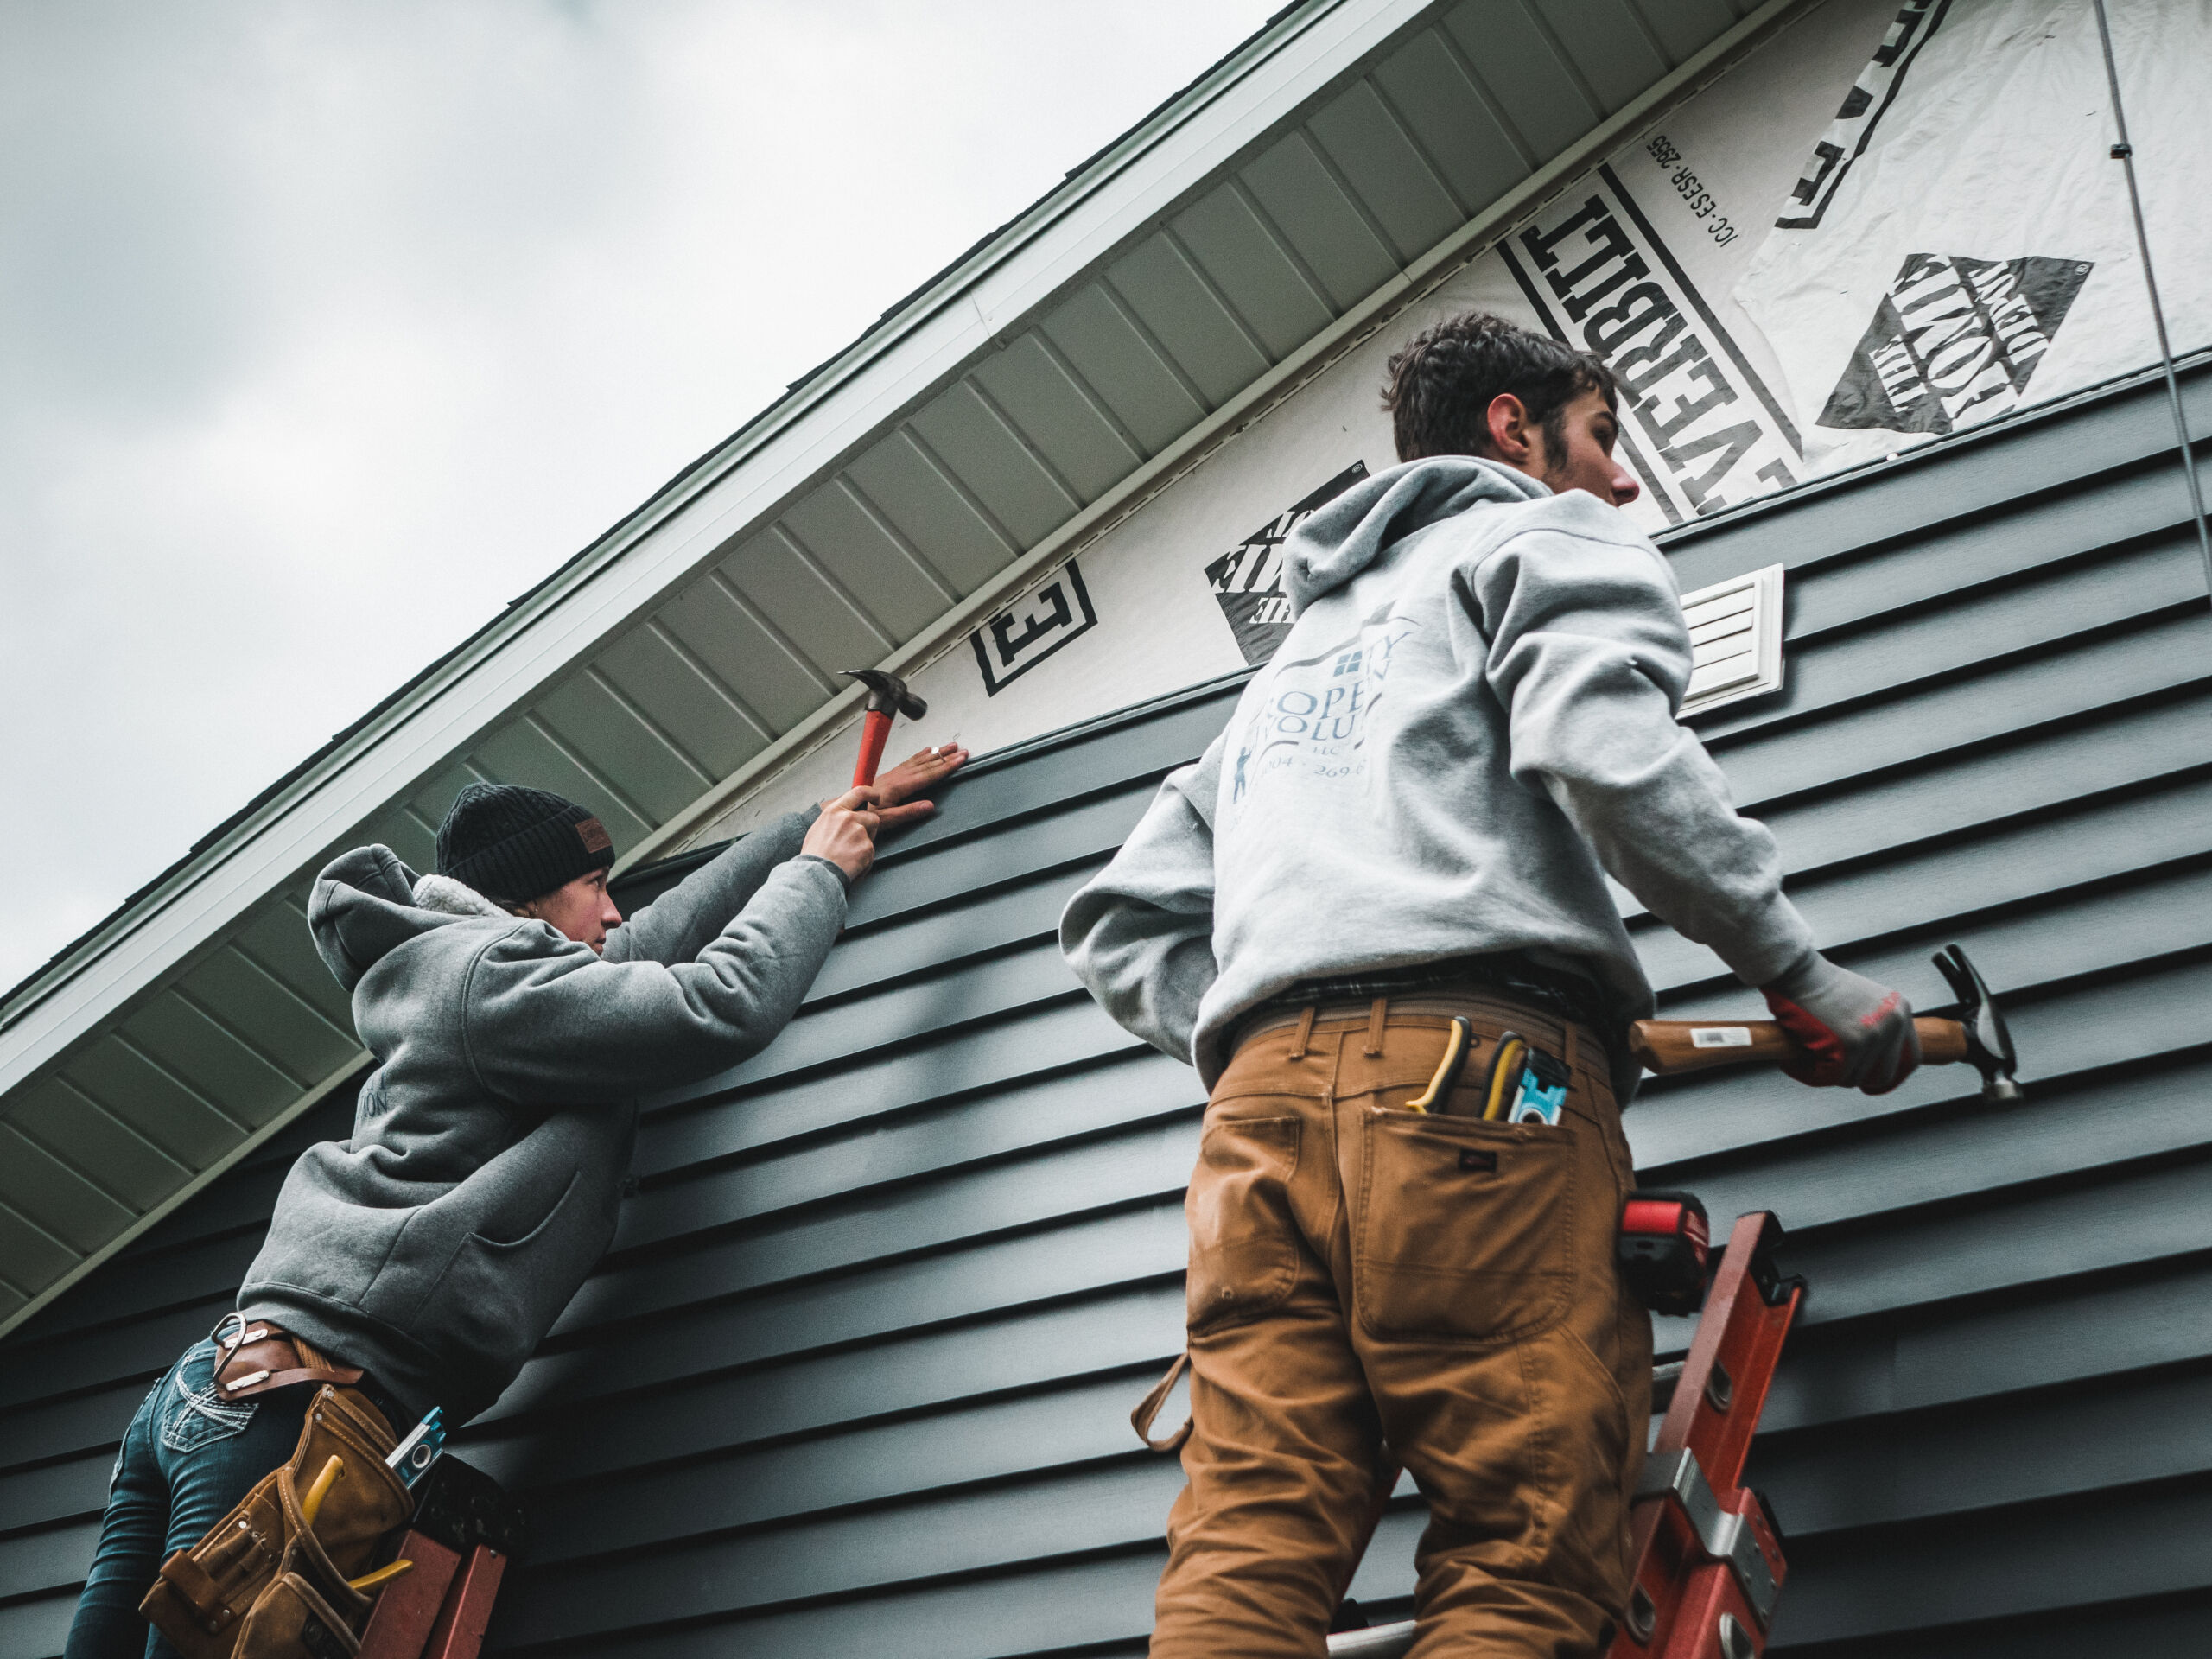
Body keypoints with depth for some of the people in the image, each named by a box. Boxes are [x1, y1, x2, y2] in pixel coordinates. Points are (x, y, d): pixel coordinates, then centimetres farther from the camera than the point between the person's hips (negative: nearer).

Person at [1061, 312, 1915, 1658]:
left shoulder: (1300, 653, 39)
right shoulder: (1545, 536, 18)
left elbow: (1123, 925, 30)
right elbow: (1600, 739, -7)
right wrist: (1798, 971, -1)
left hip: (1258, 1101, 6)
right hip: (1480, 1071, -6)